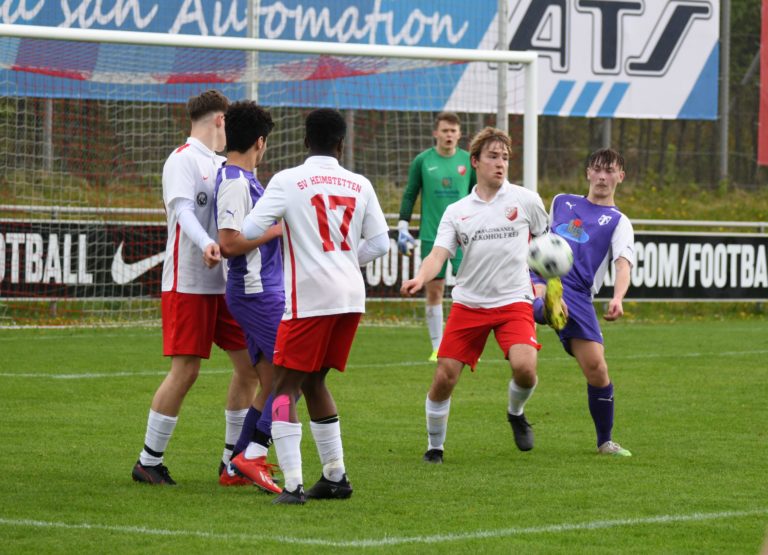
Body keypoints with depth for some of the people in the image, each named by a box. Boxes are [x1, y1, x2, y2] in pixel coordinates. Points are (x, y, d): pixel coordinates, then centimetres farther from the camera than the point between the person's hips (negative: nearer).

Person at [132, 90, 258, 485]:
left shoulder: (218, 164, 17)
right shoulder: (183, 160, -9)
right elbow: (183, 209, -25)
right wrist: (206, 244, -41)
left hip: (224, 284, 9)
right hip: (187, 284, -9)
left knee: (249, 363, 5)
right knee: (185, 371, -9)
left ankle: (233, 457, 15)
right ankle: (148, 462, 2)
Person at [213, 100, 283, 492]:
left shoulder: (242, 179, 15)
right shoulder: (235, 182, -16)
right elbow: (229, 243, -22)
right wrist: (275, 230, -13)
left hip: (262, 290, 10)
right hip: (257, 293, -10)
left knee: (271, 384, 11)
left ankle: (235, 468, 13)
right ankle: (252, 455, -12)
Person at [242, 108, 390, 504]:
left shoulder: (288, 181, -5)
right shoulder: (359, 185, 9)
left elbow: (248, 230, -11)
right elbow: (380, 243, 9)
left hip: (309, 297, -5)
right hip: (351, 296, 5)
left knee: (286, 386, -1)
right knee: (313, 381, 20)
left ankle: (292, 484, -15)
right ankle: (335, 477, 21)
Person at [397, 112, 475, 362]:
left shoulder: (468, 161, 4)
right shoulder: (422, 161, 2)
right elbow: (409, 195, 7)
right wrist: (402, 227, 1)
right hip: (431, 236, 0)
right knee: (434, 290, 2)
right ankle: (437, 348, 9)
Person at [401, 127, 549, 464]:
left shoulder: (526, 201, 3)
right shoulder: (456, 212, 5)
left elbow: (545, 240, 19)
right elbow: (439, 254, -6)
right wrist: (420, 278, -27)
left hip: (514, 301, -2)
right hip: (468, 303, 2)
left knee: (524, 366, -25)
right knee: (444, 377, -6)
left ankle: (516, 412, 9)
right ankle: (435, 446, 16)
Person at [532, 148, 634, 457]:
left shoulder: (618, 222, 12)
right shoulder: (561, 202, 23)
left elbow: (623, 264, -6)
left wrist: (617, 299, -25)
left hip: (578, 295, -2)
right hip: (541, 279, 2)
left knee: (596, 368, -4)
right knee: (546, 302, -38)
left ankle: (605, 442, 12)